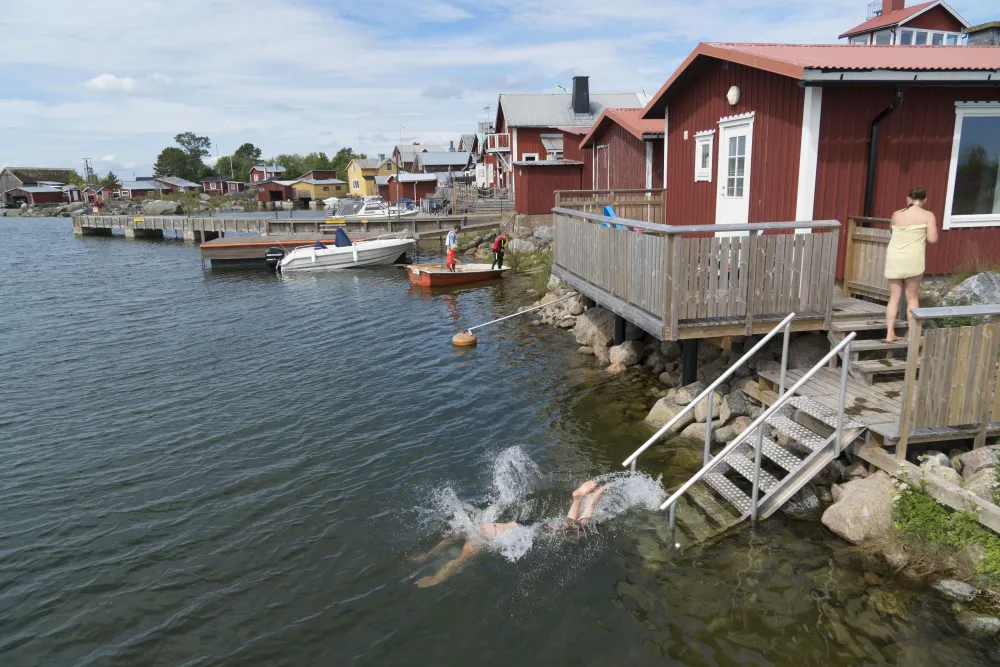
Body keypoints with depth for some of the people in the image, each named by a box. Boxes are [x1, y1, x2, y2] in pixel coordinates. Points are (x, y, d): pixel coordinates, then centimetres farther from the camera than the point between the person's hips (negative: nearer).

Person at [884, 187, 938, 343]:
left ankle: (890, 334, 7)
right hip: (912, 260, -3)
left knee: (894, 297, 9)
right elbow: (932, 239, -7)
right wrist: (922, 233, 11)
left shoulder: (896, 214, 8)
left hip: (894, 259, 3)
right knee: (912, 298, 8)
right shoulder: (928, 216, -3)